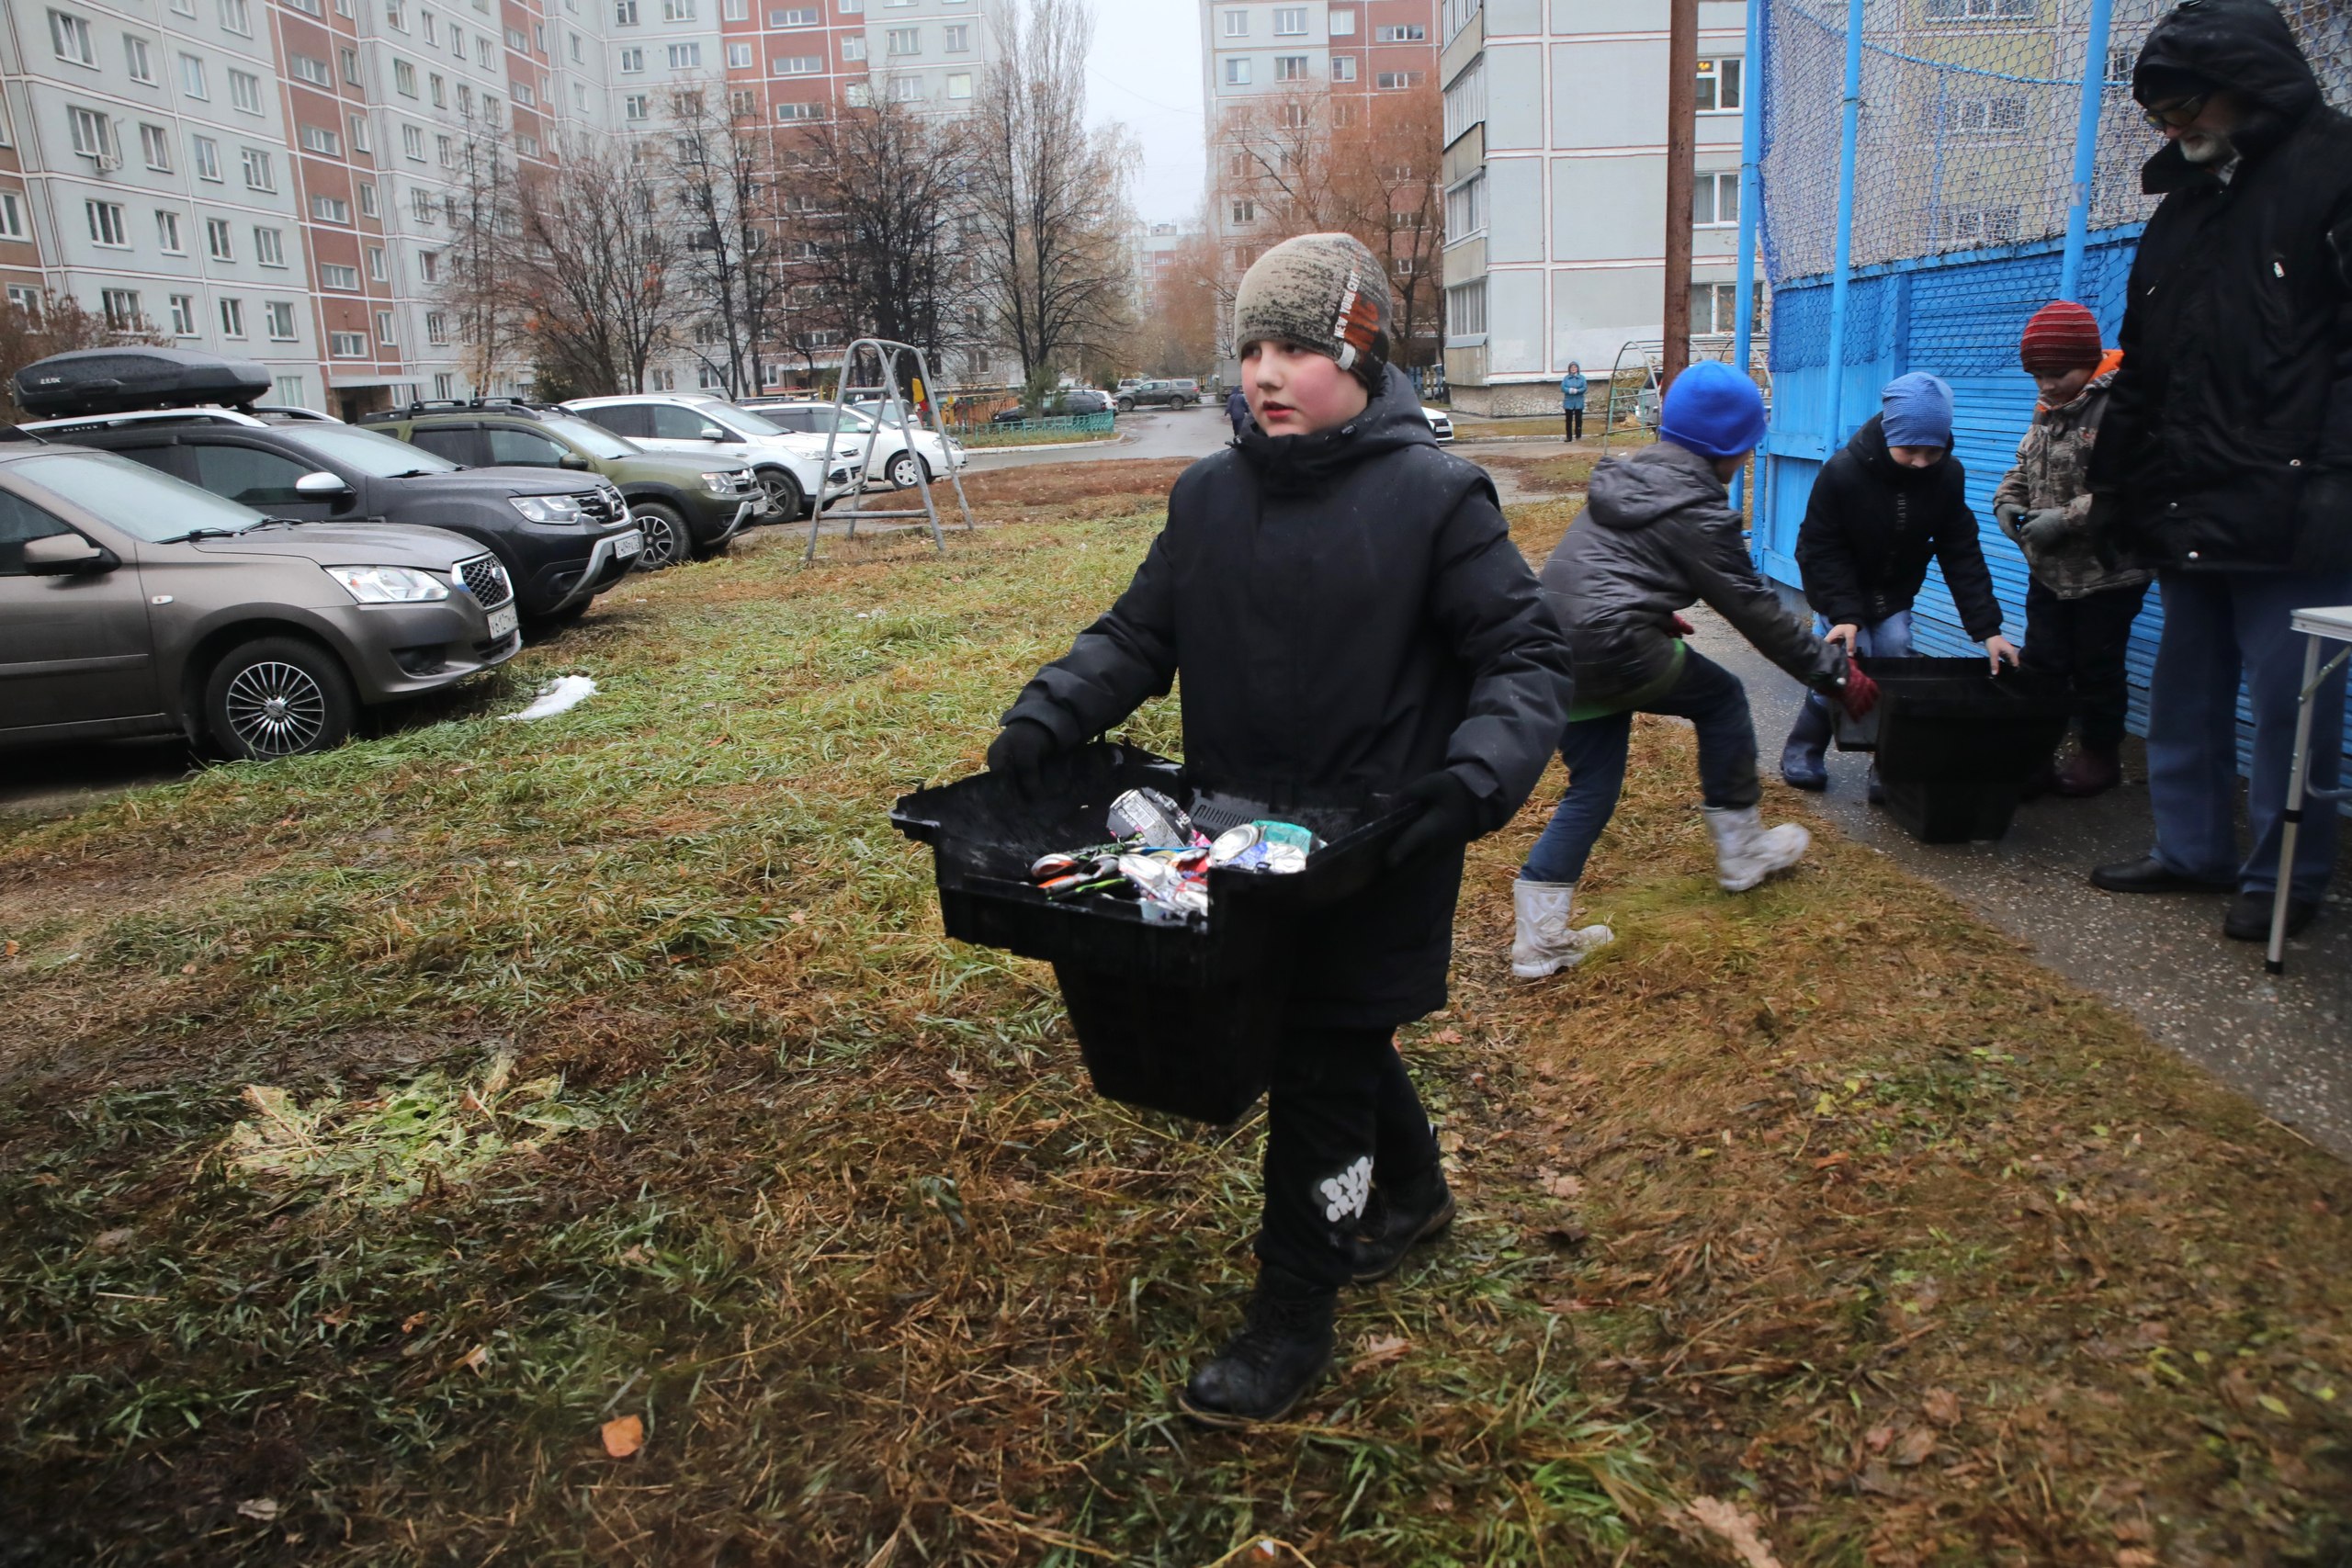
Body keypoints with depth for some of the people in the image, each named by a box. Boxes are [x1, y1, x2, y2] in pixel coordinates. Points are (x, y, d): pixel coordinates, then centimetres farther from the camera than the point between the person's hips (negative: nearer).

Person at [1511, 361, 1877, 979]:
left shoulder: (1626, 477, 18)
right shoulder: (1697, 509, -6)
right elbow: (1754, 608, -5)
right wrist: (1833, 670, 3)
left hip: (1558, 650, 8)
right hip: (1612, 649, -8)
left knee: (1593, 789, 14)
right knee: (1722, 698, 16)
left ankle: (1540, 936, 9)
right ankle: (1742, 851, 27)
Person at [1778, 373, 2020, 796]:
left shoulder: (1948, 475, -17)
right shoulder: (1841, 471, -28)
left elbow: (1961, 555, -14)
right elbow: (1822, 551, -21)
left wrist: (1986, 628, -21)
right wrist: (1844, 614, -32)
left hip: (1894, 593, 4)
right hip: (1841, 589, -3)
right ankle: (1801, 754, 5)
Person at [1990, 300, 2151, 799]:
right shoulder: (2048, 412, 8)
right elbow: (2024, 468, 20)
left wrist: (2067, 519, -27)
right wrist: (2008, 502, 0)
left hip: (2107, 572, -7)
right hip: (2048, 569, 7)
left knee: (2096, 668, 6)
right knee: (2040, 664, 11)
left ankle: (2101, 754, 23)